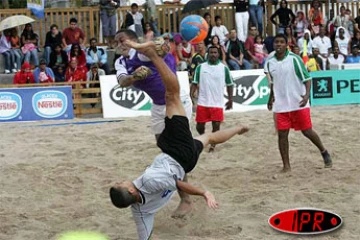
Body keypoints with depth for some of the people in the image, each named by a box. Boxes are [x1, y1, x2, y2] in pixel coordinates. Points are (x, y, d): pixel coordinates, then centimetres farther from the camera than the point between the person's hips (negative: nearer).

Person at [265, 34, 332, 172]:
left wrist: (307, 94, -24)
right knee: (282, 134, 0)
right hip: (281, 105, 4)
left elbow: (306, 78, -9)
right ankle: (286, 166, 10)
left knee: (307, 131, 3)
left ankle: (324, 152, 28)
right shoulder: (269, 62, 4)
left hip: (299, 103, -4)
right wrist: (271, 97, 21)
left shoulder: (294, 59, -10)